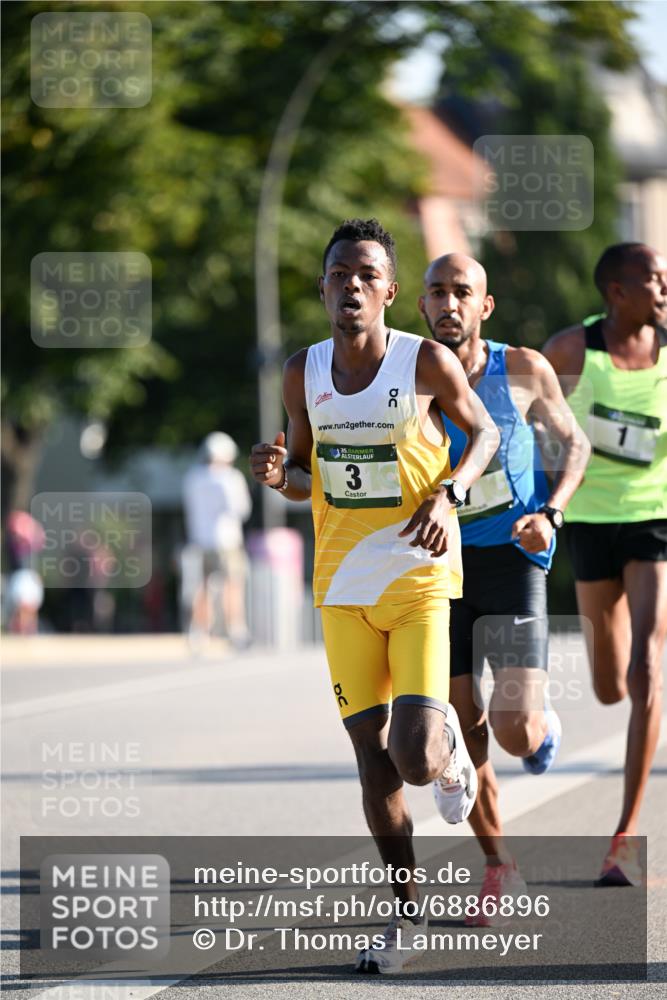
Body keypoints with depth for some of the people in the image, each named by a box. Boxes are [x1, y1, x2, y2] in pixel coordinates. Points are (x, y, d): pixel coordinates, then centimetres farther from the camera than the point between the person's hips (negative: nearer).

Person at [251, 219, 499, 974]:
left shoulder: (427, 362, -10)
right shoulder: (304, 373, 1)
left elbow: (484, 431, 6)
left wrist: (450, 493, -13)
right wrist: (280, 476, -10)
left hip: (420, 579, -3)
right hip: (343, 586, 3)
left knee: (416, 758, -15)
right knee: (372, 756, 4)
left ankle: (449, 754, 23)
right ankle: (406, 912, 19)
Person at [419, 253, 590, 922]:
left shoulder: (524, 371, -5)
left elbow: (573, 443, 9)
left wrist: (550, 513, -9)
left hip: (510, 560, -2)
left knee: (514, 730, -13)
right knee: (461, 732, 2)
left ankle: (543, 728, 27)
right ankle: (498, 868, 21)